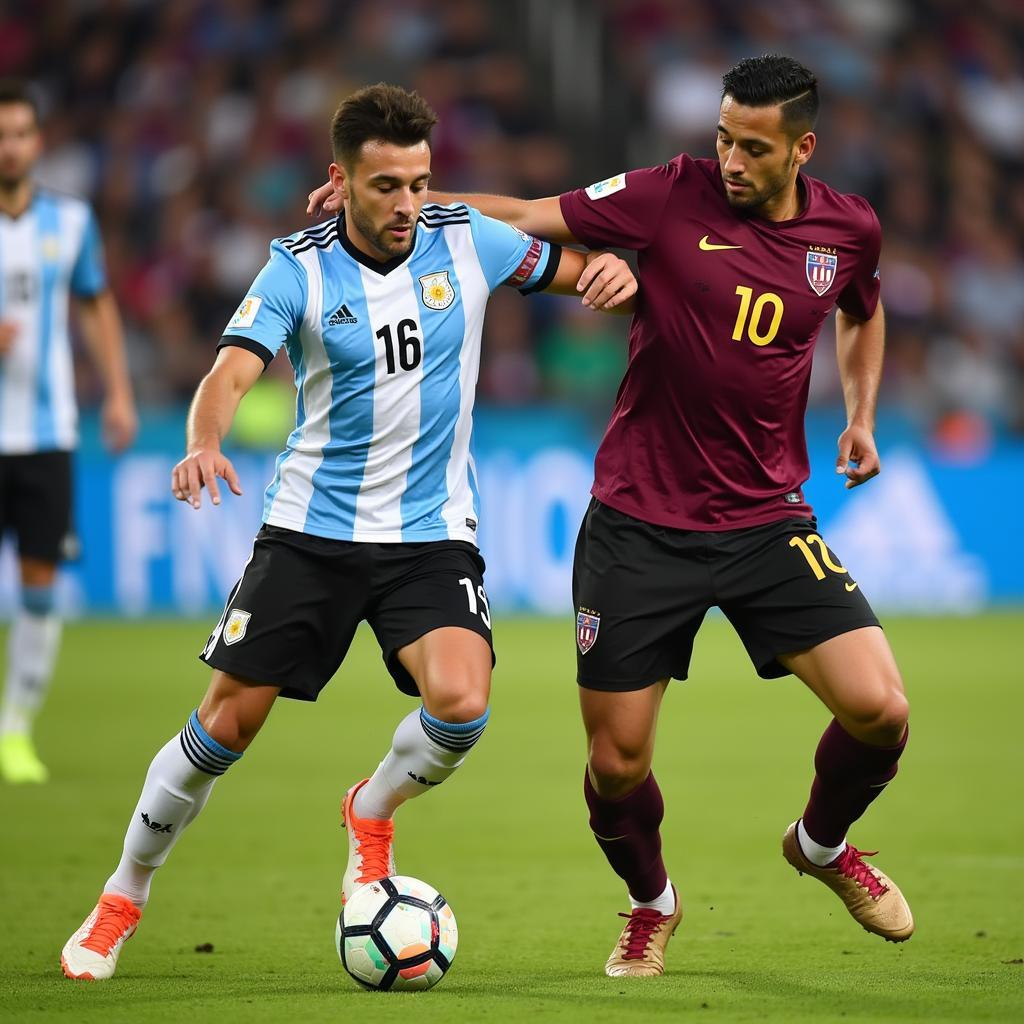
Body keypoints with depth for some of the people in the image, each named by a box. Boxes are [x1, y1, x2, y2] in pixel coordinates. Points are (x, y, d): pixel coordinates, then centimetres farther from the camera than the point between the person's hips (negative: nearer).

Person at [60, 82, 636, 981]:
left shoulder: (466, 240, -3)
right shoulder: (300, 268, -10)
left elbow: (572, 268, 10)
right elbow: (233, 371, -22)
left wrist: (613, 271, -15)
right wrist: (205, 444, -44)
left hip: (433, 533, 1)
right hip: (311, 528, -1)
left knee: (460, 705, -23)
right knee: (227, 723, -3)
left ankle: (372, 815, 11)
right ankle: (122, 901, 18)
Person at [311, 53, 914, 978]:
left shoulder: (848, 230, 1)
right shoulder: (675, 196, -9)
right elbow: (527, 217, -4)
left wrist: (861, 415, 12)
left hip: (766, 520, 2)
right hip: (639, 522, -2)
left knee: (879, 710, -13)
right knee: (616, 763, 0)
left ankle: (823, 844, 22)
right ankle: (651, 904, 33)